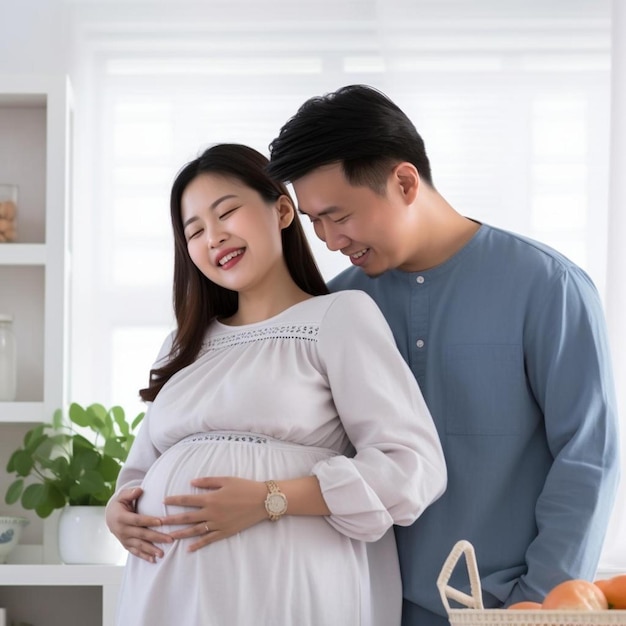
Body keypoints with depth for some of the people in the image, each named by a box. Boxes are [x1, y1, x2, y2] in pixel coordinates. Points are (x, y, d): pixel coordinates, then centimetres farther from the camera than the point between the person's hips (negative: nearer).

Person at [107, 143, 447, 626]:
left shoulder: (341, 315, 0)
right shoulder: (185, 345, 19)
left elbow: (415, 468, -10)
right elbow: (145, 466, 23)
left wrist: (270, 499, -18)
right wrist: (119, 508, 0)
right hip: (166, 587, 5)